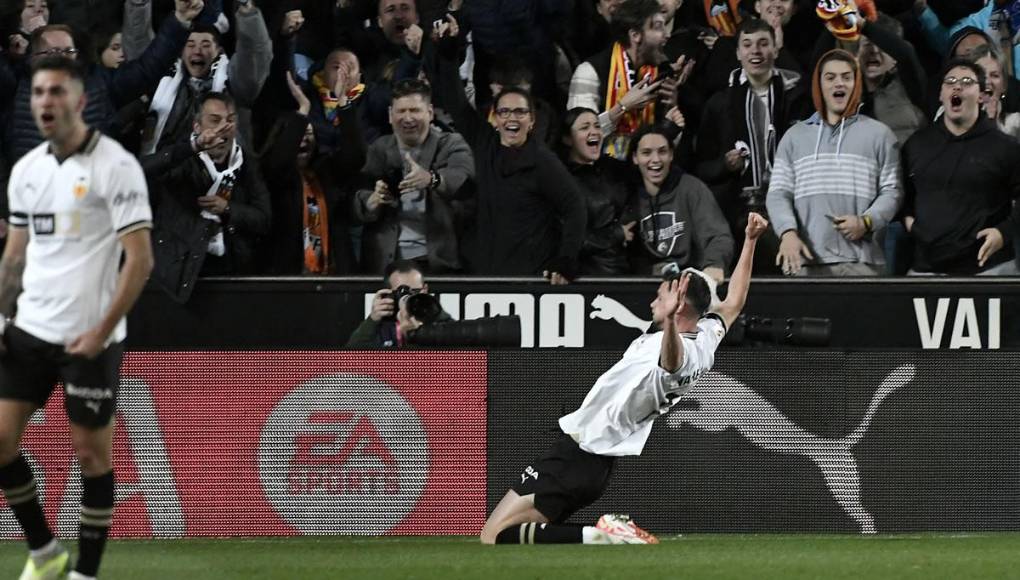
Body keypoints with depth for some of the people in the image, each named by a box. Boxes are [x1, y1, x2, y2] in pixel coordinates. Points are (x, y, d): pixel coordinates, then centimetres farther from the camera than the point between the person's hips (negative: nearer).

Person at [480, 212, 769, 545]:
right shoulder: (707, 336, 6)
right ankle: (614, 537, 6)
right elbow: (733, 304, 25)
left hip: (577, 457, -10)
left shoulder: (682, 355, -24)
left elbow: (673, 358, -50)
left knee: (495, 536, -17)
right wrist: (749, 243, 28)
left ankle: (599, 537, -20)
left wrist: (669, 321, -68)